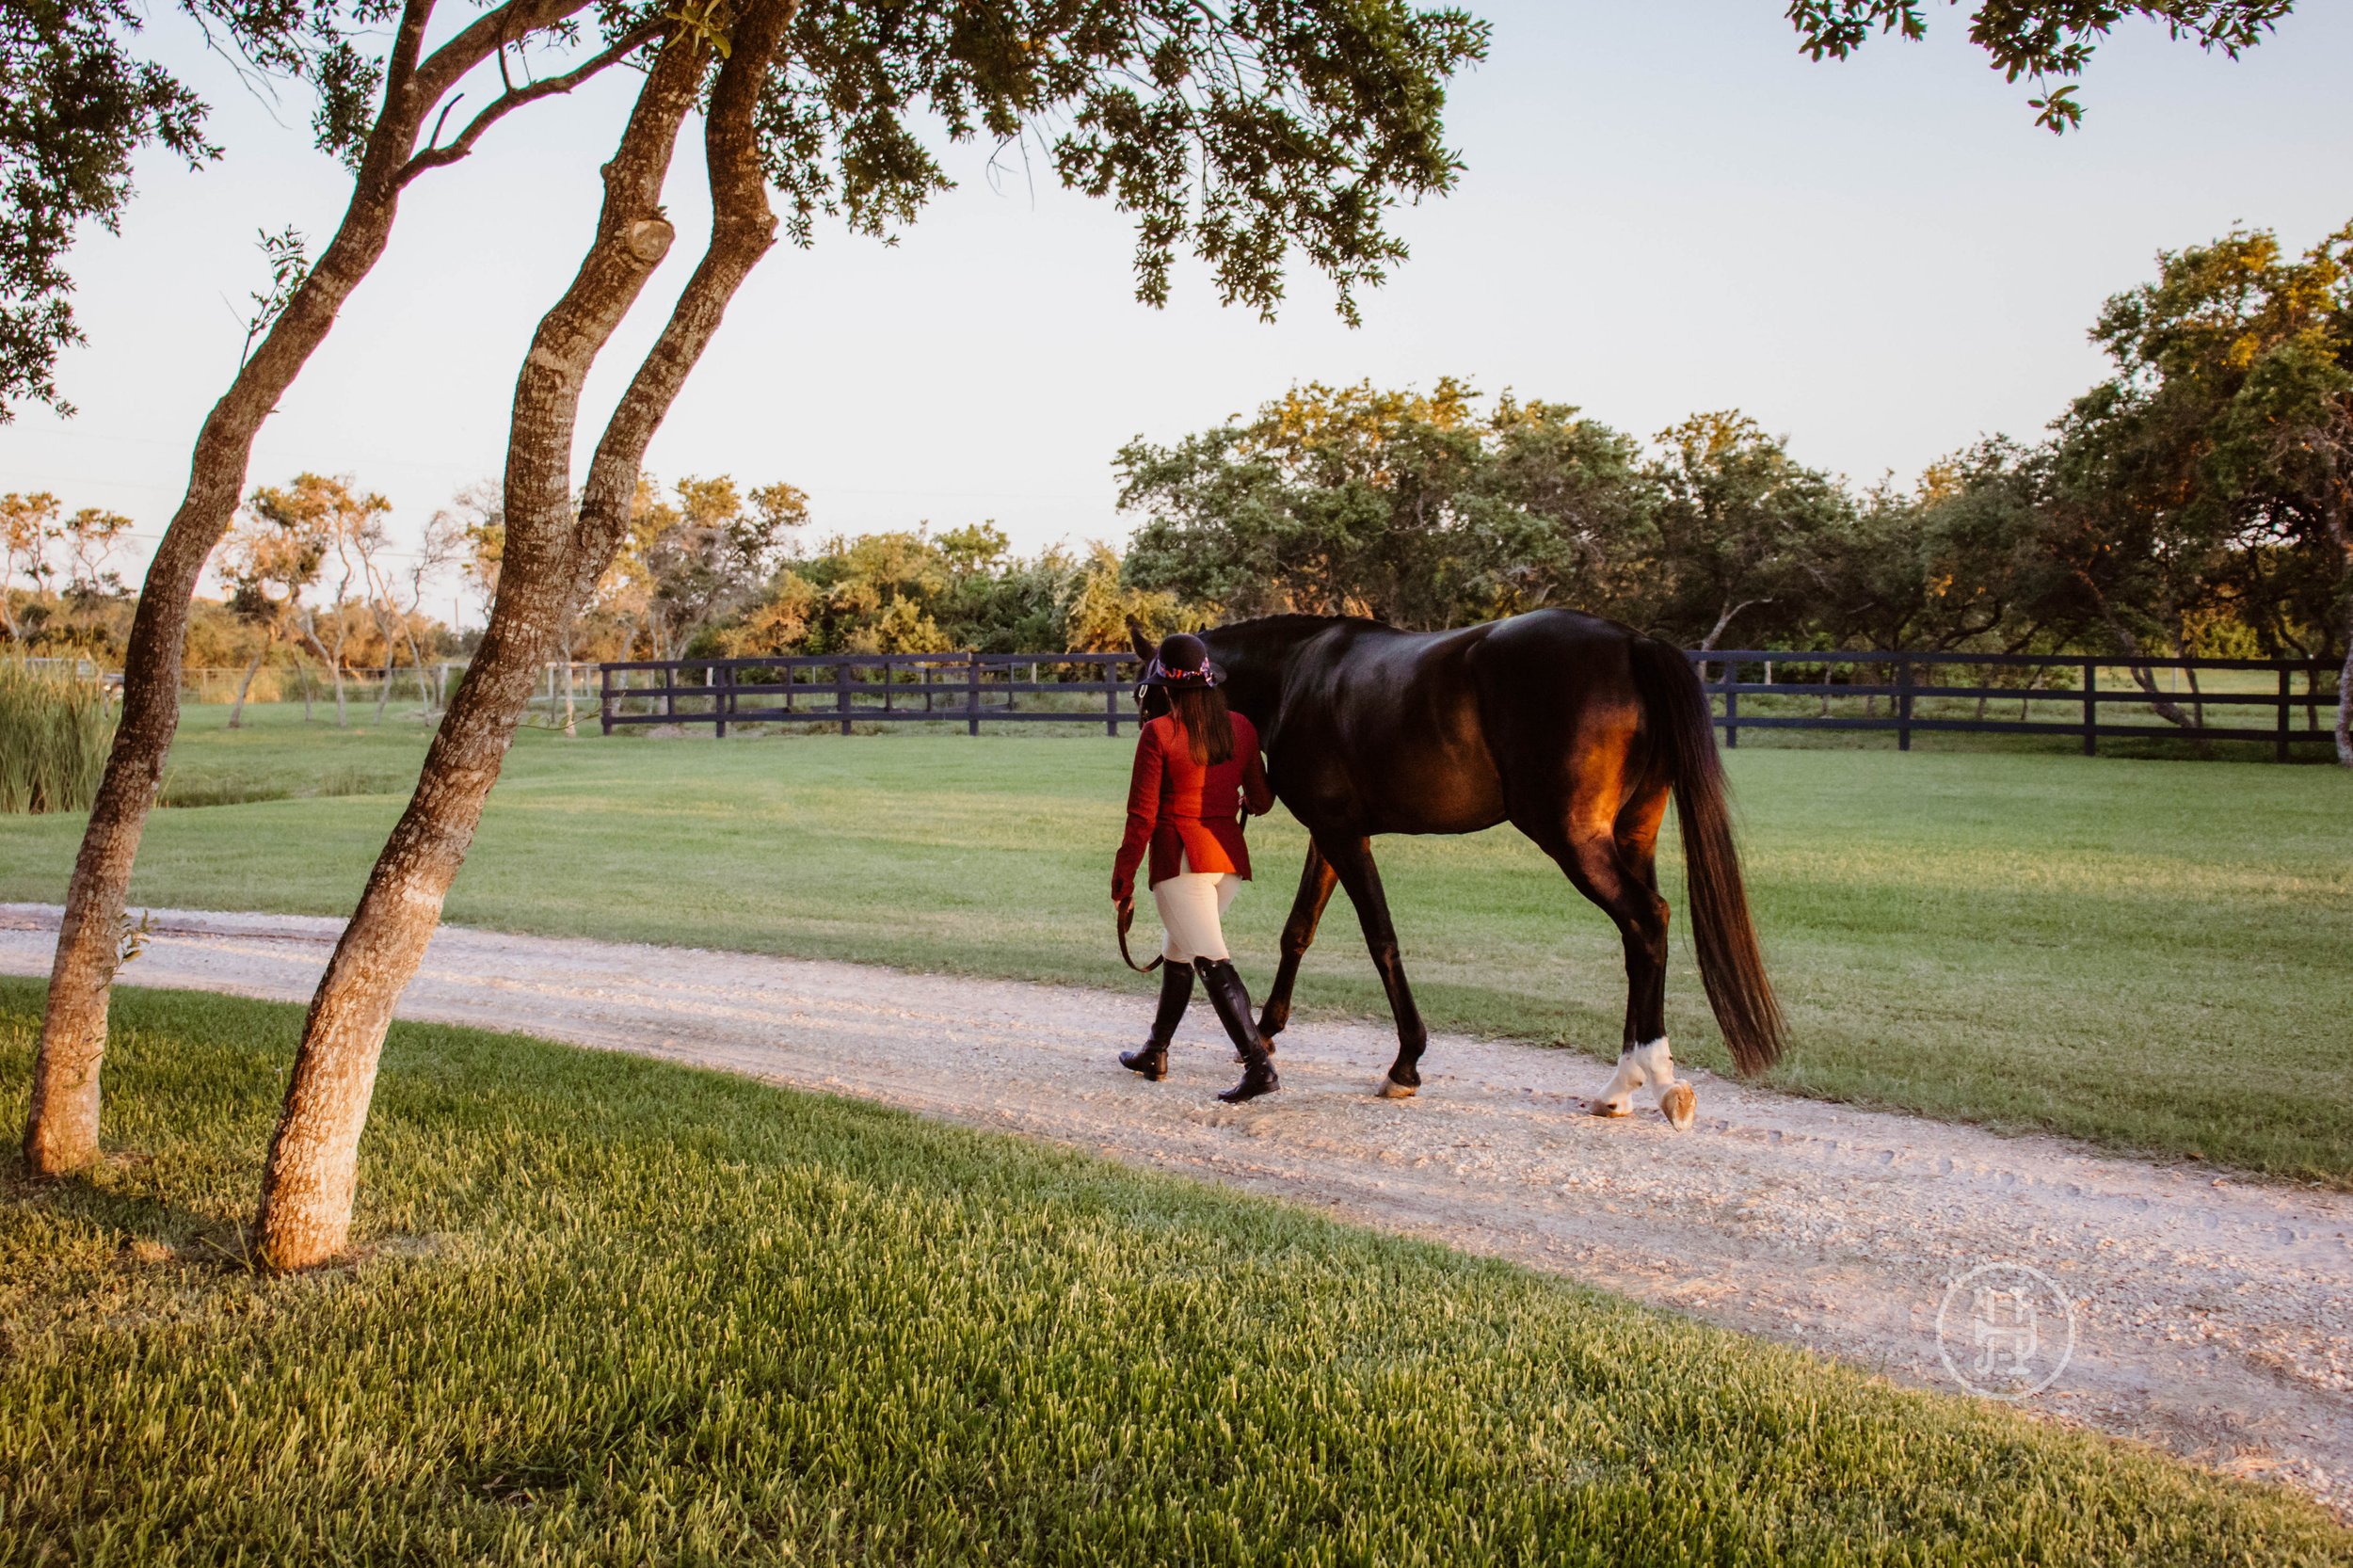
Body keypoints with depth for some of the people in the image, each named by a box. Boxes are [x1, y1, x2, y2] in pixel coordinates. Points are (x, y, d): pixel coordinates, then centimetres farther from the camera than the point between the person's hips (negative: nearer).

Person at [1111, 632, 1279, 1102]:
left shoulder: (1157, 734, -11)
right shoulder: (1241, 728, 3)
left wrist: (1123, 879, -2)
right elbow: (1261, 799, 11)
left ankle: (1258, 1065, -17)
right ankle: (1155, 1053, 33)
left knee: (1211, 961, -8)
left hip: (1179, 856, -6)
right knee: (1179, 951, 22)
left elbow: (1142, 816, -11)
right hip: (1229, 853, 6)